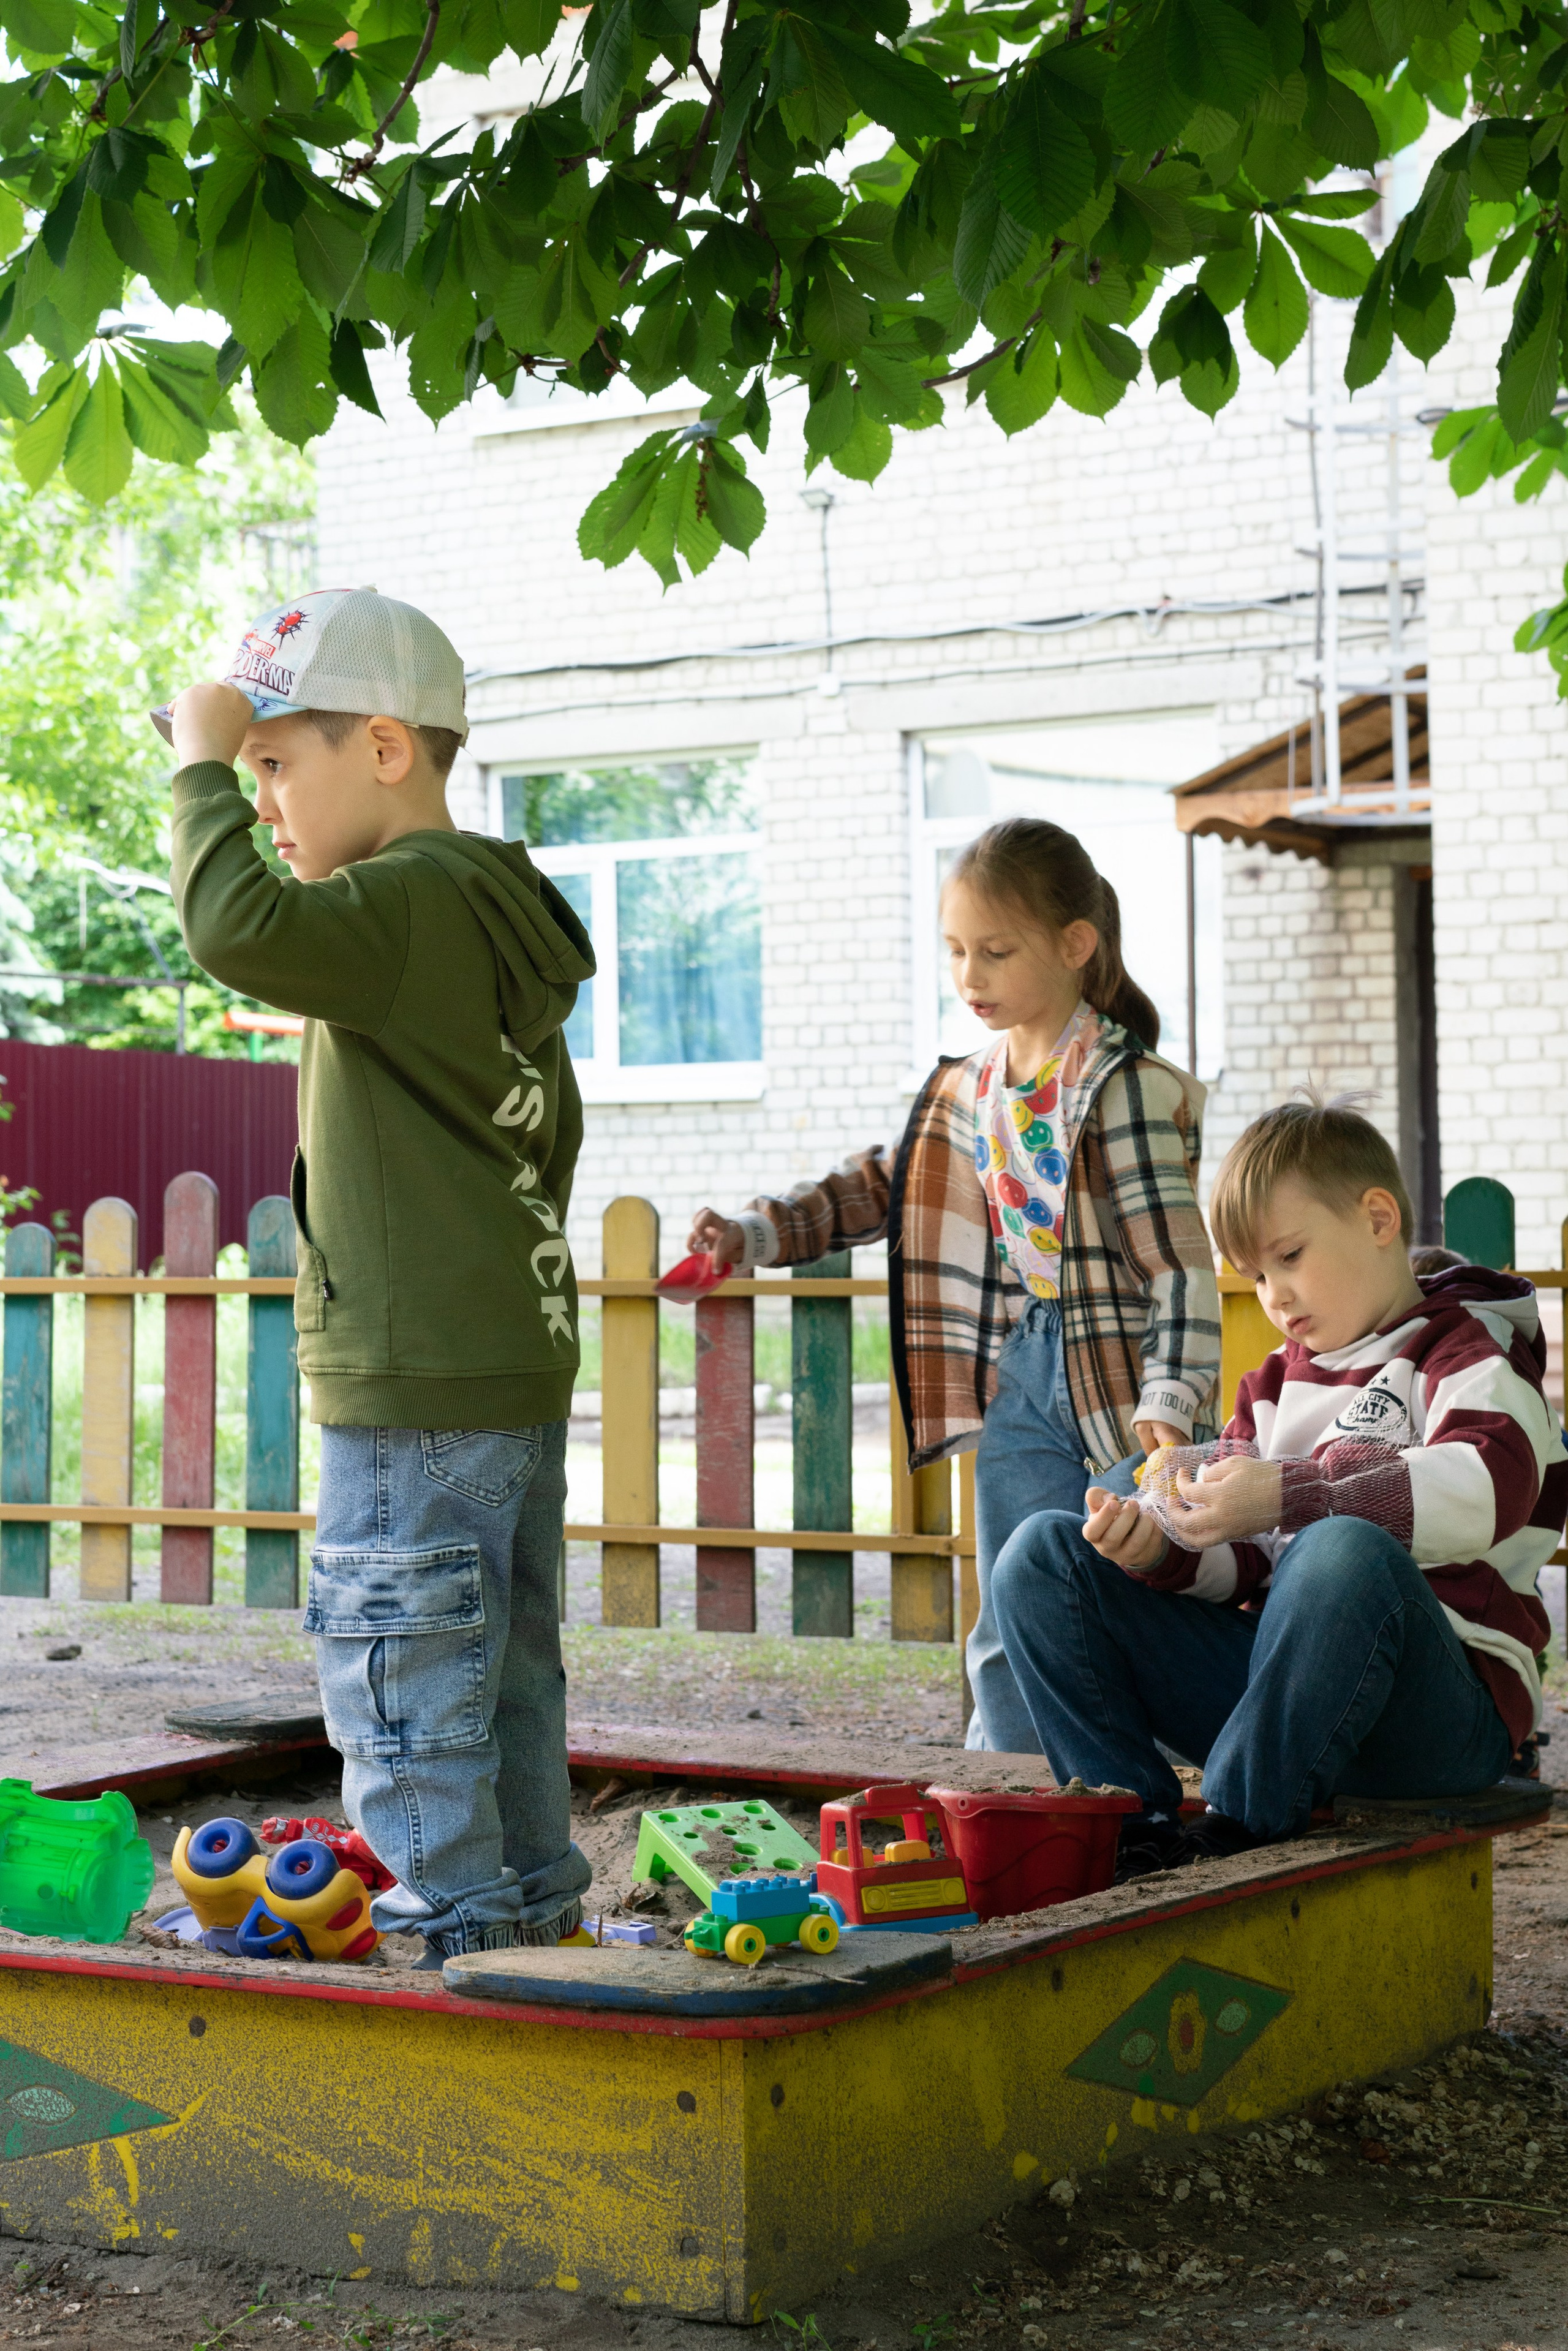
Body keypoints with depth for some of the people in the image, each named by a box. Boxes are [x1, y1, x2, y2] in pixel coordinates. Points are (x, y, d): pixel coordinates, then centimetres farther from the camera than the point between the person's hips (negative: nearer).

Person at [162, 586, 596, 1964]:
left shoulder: (414, 898, -15)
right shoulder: (493, 913, 16)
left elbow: (239, 929, -34)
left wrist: (200, 765, -20)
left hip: (418, 1386, -10)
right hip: (522, 1362, 10)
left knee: (405, 1693, -2)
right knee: (507, 1679, 17)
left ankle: (452, 1938, 3)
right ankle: (538, 1925, 26)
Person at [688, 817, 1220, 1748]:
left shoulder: (1125, 1086, -12)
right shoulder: (968, 1091, 9)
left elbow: (1181, 1261, -16)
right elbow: (878, 1186, 22)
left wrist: (1169, 1402, -26)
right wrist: (753, 1235, 10)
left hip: (1122, 1388, -6)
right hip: (1019, 1382, 6)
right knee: (1012, 1638, 9)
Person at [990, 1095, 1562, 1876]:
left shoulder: (1466, 1354, 0)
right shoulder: (1278, 1382, 23)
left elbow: (1490, 1490, -23)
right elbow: (1243, 1562, 17)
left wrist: (1287, 1495, -26)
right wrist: (1162, 1551, -8)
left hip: (1440, 1707, -7)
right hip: (1274, 1673, 7)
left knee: (1342, 1553, -41)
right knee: (1042, 1555, -2)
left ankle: (1240, 1828, -29)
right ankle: (1133, 1824, -14)